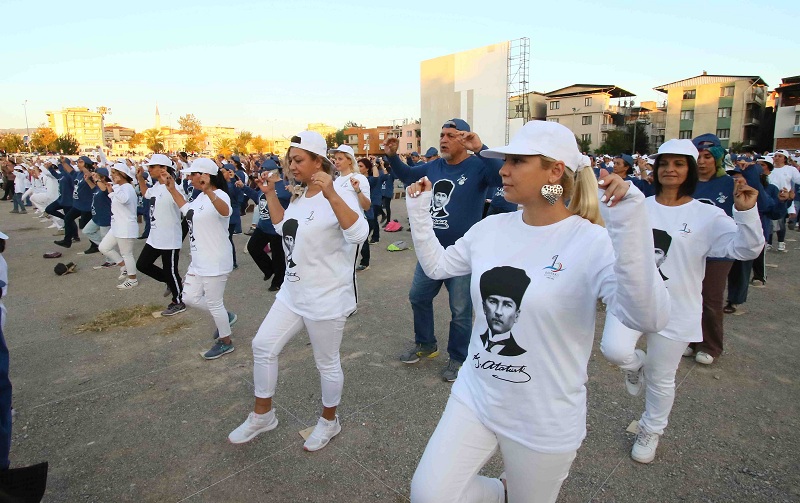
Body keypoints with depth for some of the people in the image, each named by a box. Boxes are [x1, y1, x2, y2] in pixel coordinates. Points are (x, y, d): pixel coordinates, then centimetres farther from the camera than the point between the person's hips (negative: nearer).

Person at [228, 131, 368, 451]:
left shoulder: (339, 191, -17)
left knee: (327, 363, 9)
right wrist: (270, 194, 13)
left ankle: (329, 421, 34)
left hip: (326, 298, -8)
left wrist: (330, 194, -41)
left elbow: (359, 234, -34)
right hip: (293, 292, 8)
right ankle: (262, 414, 32)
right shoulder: (299, 193, 8)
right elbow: (283, 227, 23)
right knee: (263, 345, 11)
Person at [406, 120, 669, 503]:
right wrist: (418, 210, 3)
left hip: (545, 420, -4)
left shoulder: (593, 243, -19)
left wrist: (630, 226, -40)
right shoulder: (491, 228, -2)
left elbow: (649, 318, -33)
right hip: (475, 396, 4)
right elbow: (436, 265, 11)